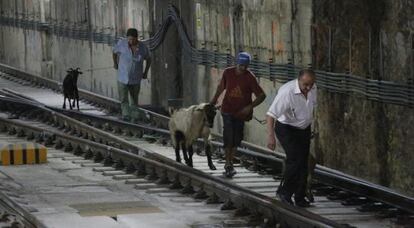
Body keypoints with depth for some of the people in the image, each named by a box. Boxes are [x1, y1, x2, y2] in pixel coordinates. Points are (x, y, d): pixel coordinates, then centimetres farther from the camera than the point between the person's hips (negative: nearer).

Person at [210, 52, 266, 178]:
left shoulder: (250, 78, -11)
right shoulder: (228, 73, -4)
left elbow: (261, 95, -9)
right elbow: (221, 86, 16)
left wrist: (250, 107, -19)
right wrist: (215, 99, 21)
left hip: (241, 112, 0)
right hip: (228, 110, 0)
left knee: (236, 139, 6)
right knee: (228, 136, -13)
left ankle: (229, 164, 18)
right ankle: (228, 164, -10)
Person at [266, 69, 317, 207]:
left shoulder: (312, 89, -7)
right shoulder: (287, 92, -30)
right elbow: (271, 114, -32)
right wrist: (271, 136, -40)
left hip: (304, 129, 6)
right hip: (287, 129, -6)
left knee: (303, 163, 5)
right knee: (295, 159, -20)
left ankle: (300, 198, 13)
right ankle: (284, 192, -2)